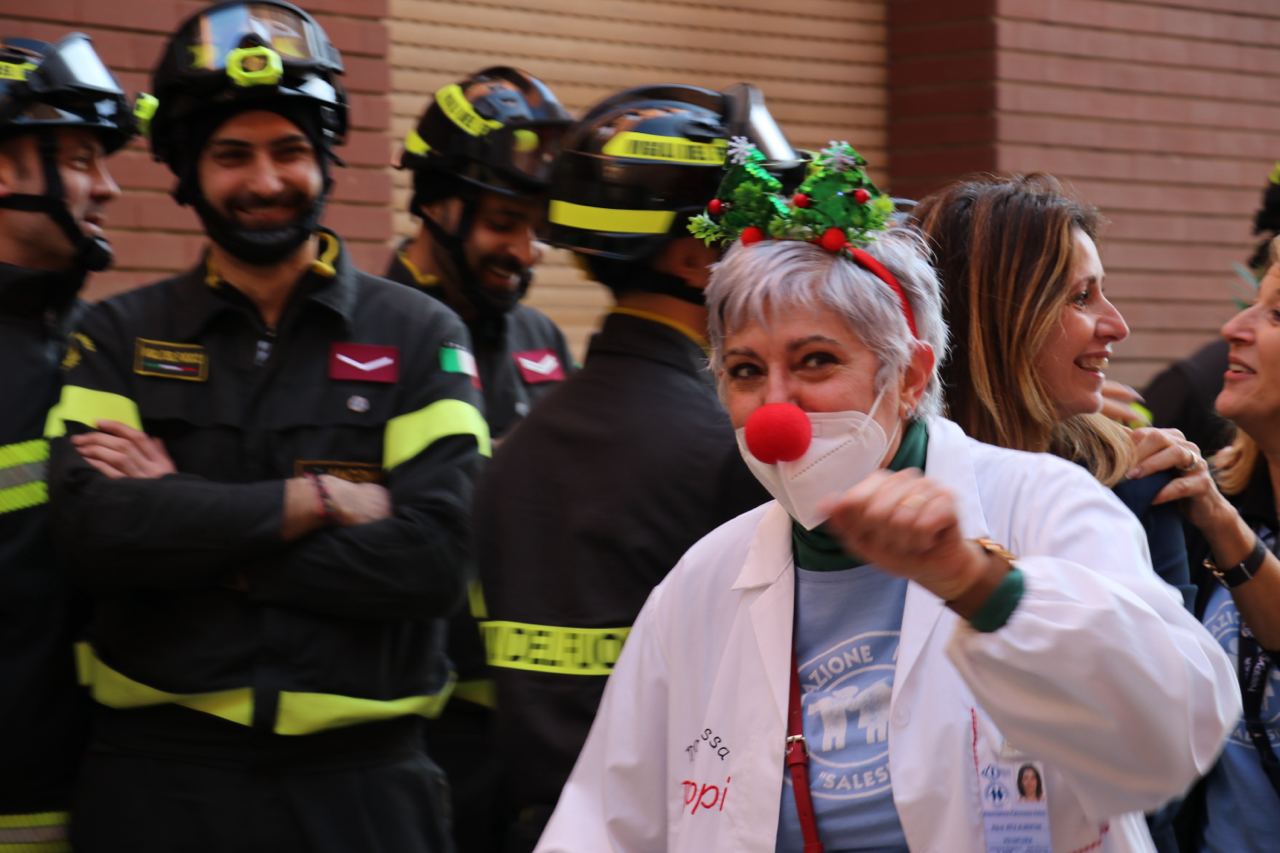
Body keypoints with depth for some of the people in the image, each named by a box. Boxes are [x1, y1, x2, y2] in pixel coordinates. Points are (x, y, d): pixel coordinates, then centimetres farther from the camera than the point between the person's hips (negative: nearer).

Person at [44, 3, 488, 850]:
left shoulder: (419, 336, 4)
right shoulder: (122, 336, 7)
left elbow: (433, 556, -10)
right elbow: (94, 529, -10)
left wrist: (189, 528, -10)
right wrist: (315, 500, -12)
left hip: (359, 773, 0)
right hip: (157, 770, 1)